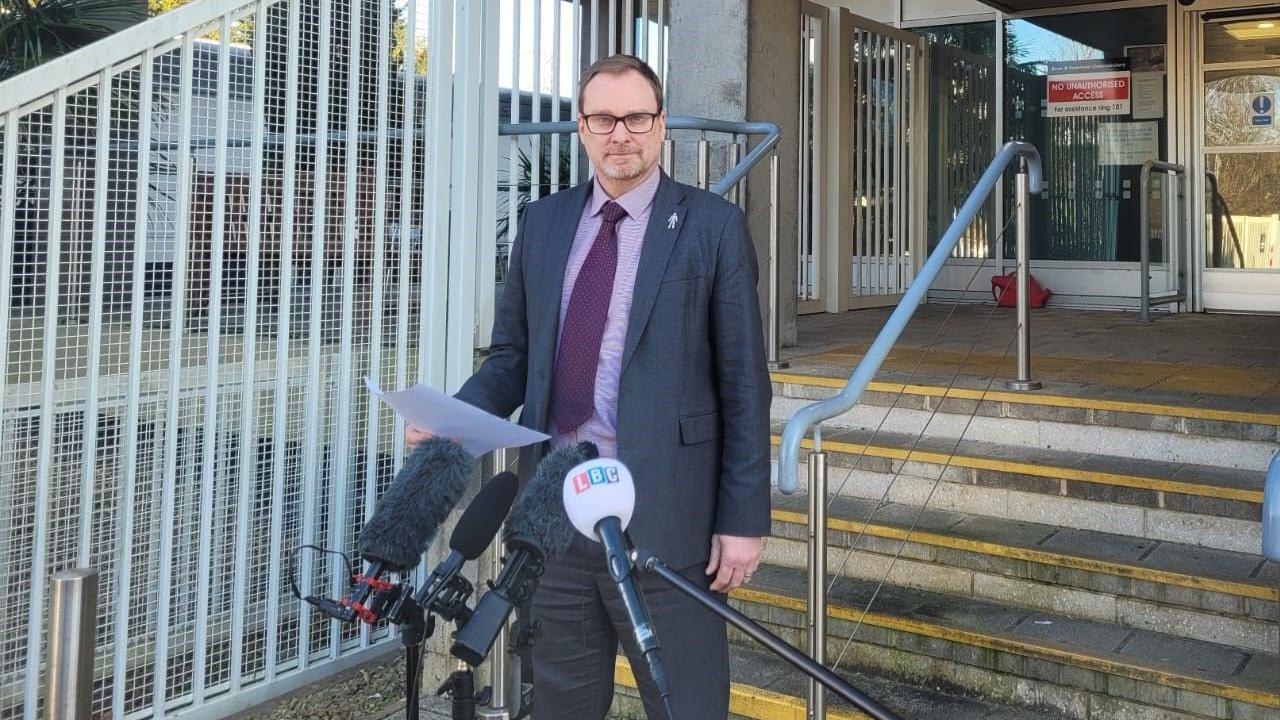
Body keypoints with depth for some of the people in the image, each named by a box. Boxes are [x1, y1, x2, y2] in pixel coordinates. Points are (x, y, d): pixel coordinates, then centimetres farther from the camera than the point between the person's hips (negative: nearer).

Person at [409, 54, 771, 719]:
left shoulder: (712, 225, -2)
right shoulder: (542, 222, 11)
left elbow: (743, 381, -4)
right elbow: (512, 355, 13)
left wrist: (744, 518, -8)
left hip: (663, 515, -4)